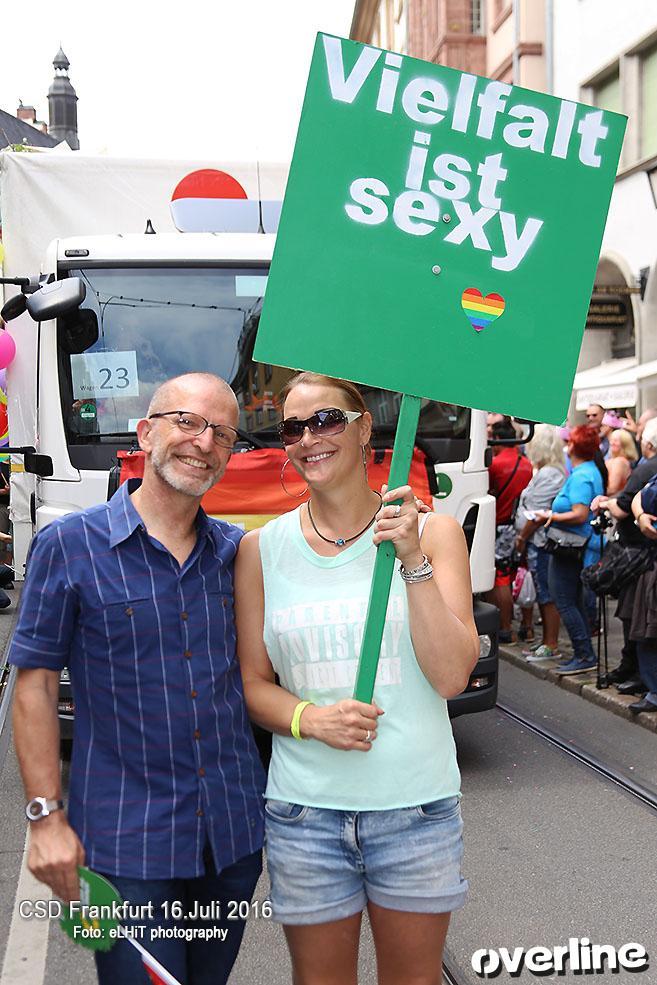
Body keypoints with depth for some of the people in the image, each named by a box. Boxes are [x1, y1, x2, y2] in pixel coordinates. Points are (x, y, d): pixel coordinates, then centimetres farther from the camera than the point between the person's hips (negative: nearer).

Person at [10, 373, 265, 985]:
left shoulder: (237, 551, 5)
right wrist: (46, 816, -10)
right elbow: (35, 684, -7)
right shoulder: (68, 545, -8)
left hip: (234, 832, 5)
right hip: (125, 842, -4)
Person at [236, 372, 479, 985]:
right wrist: (310, 719, -14)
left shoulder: (433, 532, -3)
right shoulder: (262, 550, 1)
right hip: (304, 812, 1)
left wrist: (413, 561, -19)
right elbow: (252, 683, 5)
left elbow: (452, 676, -10)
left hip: (417, 806, 0)